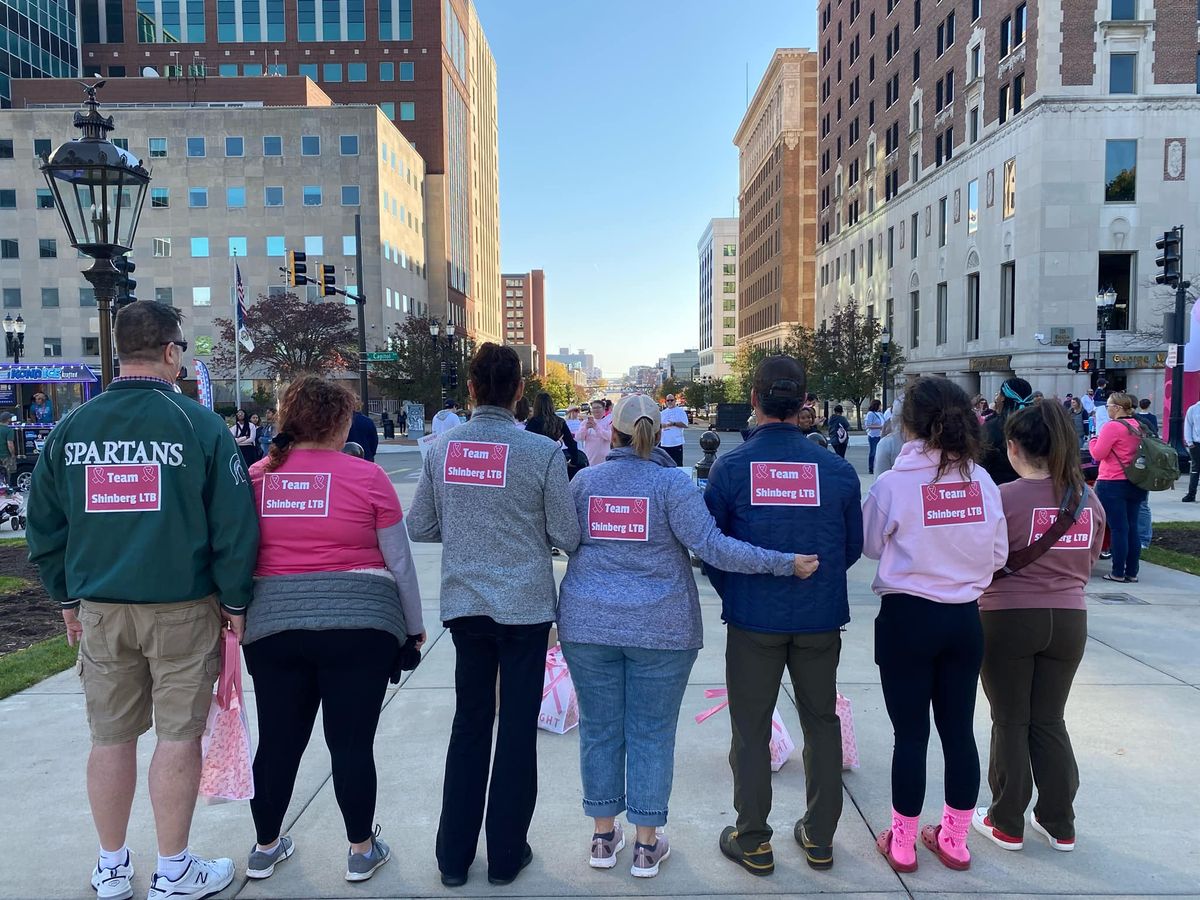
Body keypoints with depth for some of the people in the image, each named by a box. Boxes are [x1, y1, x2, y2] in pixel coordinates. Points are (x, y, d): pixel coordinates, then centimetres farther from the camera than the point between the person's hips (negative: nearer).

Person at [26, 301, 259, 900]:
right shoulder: (198, 424, -10)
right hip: (181, 607, -4)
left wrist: (67, 598, 19)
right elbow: (235, 524, -11)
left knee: (110, 738, 15)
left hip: (99, 609, 4)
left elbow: (44, 525, 10)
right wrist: (235, 601, -1)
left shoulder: (71, 428, 3)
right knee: (178, 737, 6)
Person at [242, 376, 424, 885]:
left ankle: (265, 848, 32)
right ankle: (362, 851, 22)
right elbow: (399, 562, -2)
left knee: (277, 740, 16)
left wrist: (245, 619, 22)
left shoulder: (257, 477, 2)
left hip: (272, 627, 4)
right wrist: (414, 625, 10)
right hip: (358, 626, -3)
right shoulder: (367, 476, -7)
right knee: (352, 742, 7)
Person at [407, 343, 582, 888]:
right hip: (525, 604, -3)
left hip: (464, 604, 3)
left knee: (469, 724, 16)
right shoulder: (542, 451, -13)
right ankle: (506, 855, 23)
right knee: (518, 728, 11)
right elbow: (568, 538, -9)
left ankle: (454, 855, 26)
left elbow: (420, 528, 4)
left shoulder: (441, 448, -3)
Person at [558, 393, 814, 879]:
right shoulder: (672, 482, -8)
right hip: (660, 627, -2)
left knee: (599, 728, 13)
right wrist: (785, 562, -12)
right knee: (652, 733, 9)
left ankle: (604, 837, 25)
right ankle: (646, 845, 19)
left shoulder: (584, 480, 1)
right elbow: (711, 544, -16)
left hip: (588, 622, 3)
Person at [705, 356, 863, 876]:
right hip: (821, 619, 2)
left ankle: (753, 843, 24)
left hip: (753, 619, -2)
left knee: (751, 730, 12)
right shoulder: (838, 470, -5)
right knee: (822, 724, 18)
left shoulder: (729, 467, -10)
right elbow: (853, 547, 6)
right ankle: (819, 838, 31)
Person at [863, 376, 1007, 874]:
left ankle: (902, 842, 23)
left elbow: (869, 544, -1)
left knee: (911, 732, 8)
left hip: (907, 616, -3)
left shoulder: (893, 483, -15)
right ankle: (955, 840, 30)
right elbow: (999, 554, 4)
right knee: (958, 728, 15)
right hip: (964, 618, 4)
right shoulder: (982, 481, -3)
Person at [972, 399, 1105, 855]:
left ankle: (1007, 825, 21)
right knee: (1049, 721, 18)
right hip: (1068, 619, 5)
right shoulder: (1089, 500, 1)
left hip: (1008, 617, -4)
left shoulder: (1003, 498, -17)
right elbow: (1087, 565, 11)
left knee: (1011, 723, 10)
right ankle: (1059, 825, 27)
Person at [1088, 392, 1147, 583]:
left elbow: (1098, 454, -13)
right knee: (1132, 528, 10)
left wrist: (1093, 440, 5)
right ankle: (1132, 572, 15)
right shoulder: (1136, 425, 10)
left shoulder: (1112, 426, -15)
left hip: (1112, 484, -7)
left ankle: (1118, 573, 2)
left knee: (1118, 529, -3)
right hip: (1134, 484, 7)